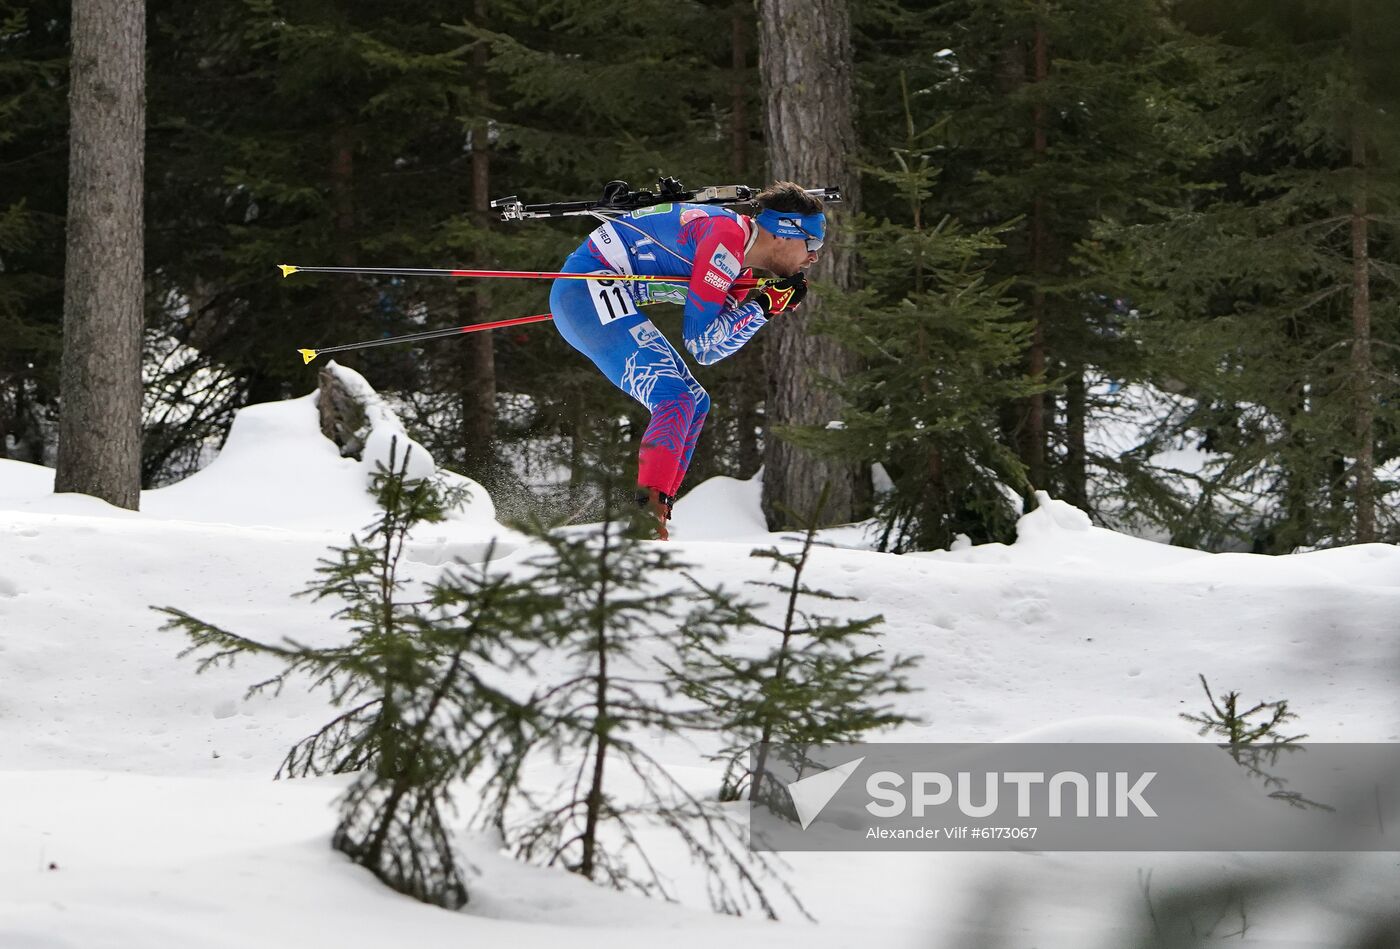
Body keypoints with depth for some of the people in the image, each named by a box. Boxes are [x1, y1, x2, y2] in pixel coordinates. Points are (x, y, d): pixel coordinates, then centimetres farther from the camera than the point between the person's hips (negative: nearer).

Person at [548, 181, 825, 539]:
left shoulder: (740, 268, 13)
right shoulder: (728, 235, -16)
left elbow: (709, 352, 11)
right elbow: (699, 339, -18)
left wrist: (766, 303, 5)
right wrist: (764, 306, -15)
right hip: (588, 288, -11)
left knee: (694, 403, 14)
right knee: (675, 401, -21)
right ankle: (646, 510, -32)